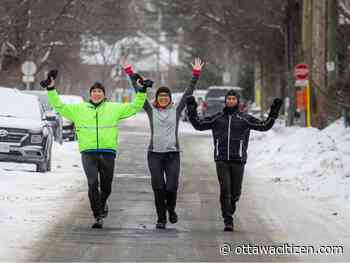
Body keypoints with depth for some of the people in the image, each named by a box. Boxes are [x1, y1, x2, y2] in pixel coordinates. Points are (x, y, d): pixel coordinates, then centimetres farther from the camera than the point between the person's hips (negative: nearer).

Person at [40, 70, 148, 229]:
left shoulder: (114, 108, 11)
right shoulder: (79, 109, 11)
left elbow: (135, 107, 13)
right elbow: (59, 107, 10)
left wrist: (142, 92, 3)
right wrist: (51, 90, 3)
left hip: (108, 153, 1)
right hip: (88, 153, -1)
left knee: (106, 187, 9)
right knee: (93, 184, -18)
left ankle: (102, 204, 42)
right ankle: (98, 217, -12)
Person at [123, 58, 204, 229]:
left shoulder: (176, 110, 6)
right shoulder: (151, 110, 6)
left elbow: (188, 92, 2)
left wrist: (196, 74, -5)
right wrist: (131, 76, 0)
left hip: (173, 154, 0)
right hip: (154, 154, 0)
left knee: (172, 187, -6)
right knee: (158, 188, -2)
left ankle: (171, 209, 24)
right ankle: (161, 218, 9)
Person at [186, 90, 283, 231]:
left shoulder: (245, 118, 6)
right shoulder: (217, 118, 10)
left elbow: (265, 125, 2)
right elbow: (199, 124, 12)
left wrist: (274, 111, -6)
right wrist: (191, 109, 5)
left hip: (238, 161, 0)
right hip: (221, 160, 0)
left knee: (235, 192, 5)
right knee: (225, 190, -11)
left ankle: (230, 210, 35)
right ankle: (228, 221, -9)